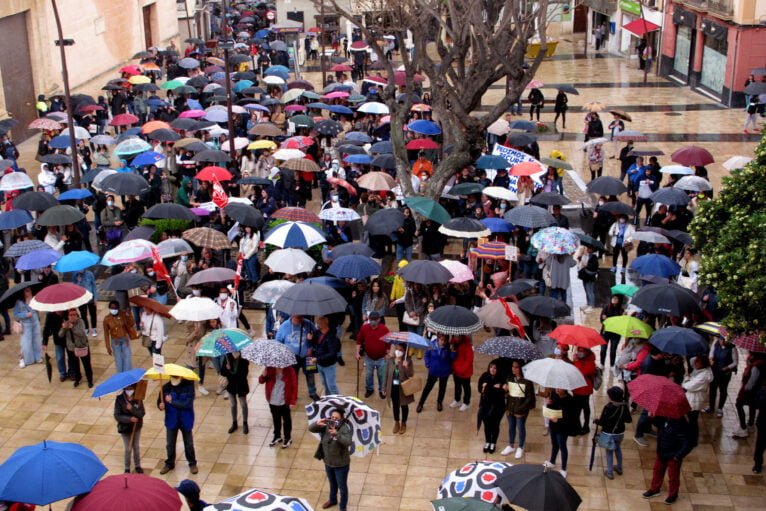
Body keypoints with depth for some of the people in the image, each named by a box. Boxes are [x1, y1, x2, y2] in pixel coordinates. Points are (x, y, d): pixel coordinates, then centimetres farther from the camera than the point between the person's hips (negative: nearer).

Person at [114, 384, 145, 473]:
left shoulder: (137, 398, -13)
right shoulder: (119, 399, -18)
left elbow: (142, 413, -17)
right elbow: (117, 416, -17)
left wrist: (132, 409, -32)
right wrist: (130, 419, -27)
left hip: (137, 427, 2)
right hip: (125, 428, -2)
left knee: (137, 447, 16)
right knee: (128, 449, 9)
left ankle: (137, 465, 36)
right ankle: (127, 468, 29)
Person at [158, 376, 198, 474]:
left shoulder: (188, 386, -19)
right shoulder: (166, 387, -11)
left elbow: (188, 404, -25)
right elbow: (159, 402, -3)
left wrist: (172, 401, -27)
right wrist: (161, 405, -26)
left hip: (185, 421, -2)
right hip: (171, 420, 2)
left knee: (189, 444, 14)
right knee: (170, 444, 16)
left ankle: (192, 463, 32)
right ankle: (169, 463, 36)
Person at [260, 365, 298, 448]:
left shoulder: (289, 370, -16)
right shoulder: (270, 369, -6)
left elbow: (294, 385, -13)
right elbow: (261, 381, 1)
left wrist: (293, 401, -14)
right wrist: (263, 376, -24)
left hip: (285, 401, -4)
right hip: (272, 401, 4)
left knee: (286, 420, 14)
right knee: (275, 419, 21)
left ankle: (288, 438, 30)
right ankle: (277, 436, 41)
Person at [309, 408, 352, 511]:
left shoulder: (345, 428, -23)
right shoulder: (326, 426, -9)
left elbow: (348, 442, -39)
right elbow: (311, 428, -14)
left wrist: (337, 434, -53)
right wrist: (317, 424, -36)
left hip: (341, 464, -5)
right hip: (328, 462, 5)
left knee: (342, 486, 10)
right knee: (332, 484, 29)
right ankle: (332, 500, 53)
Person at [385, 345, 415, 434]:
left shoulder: (407, 360, -15)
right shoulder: (390, 360, -6)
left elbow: (411, 375, -19)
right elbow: (387, 374, 1)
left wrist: (406, 367, -37)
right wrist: (385, 388, 4)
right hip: (393, 387, 3)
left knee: (404, 406, 15)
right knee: (395, 406, 19)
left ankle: (403, 424, 34)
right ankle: (396, 423, 38)